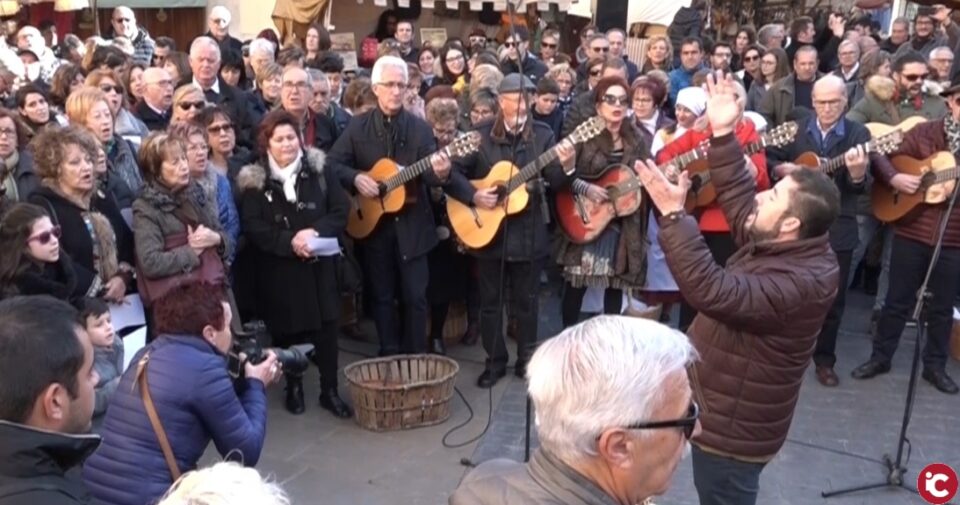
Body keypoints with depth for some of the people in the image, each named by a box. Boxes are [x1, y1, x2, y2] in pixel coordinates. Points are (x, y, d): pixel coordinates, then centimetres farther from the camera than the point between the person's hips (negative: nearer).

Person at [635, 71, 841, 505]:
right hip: (723, 408, 10)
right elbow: (738, 196, 7)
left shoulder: (800, 282, -32)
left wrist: (673, 214, -42)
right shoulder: (781, 243, -4)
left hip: (733, 425, -9)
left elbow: (711, 290, -40)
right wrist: (722, 134, -1)